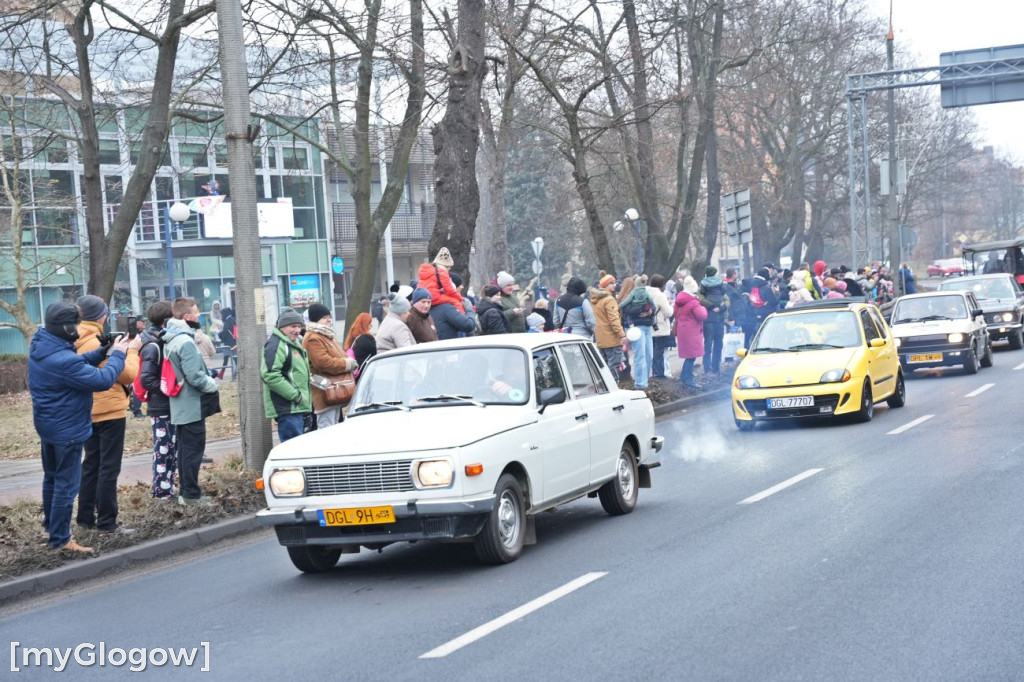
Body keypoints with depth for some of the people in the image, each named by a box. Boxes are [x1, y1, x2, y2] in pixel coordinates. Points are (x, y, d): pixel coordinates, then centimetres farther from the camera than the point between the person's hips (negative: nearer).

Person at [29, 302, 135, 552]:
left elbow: (79, 364, 5)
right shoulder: (63, 360, -32)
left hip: (47, 425, 10)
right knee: (67, 484, 1)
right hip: (67, 429, -10)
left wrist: (104, 351, -6)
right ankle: (59, 539, 9)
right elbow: (104, 380, -28)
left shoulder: (41, 348, -2)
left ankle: (50, 525, 39)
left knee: (52, 477, 24)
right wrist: (118, 354, -15)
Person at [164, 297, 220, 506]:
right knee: (193, 449, -4)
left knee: (185, 448, 15)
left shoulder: (171, 340, 10)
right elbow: (194, 376, -23)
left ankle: (185, 491, 22)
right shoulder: (185, 342, -20)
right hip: (191, 405, -10)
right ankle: (191, 494, -1)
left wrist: (208, 378, 11)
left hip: (179, 406, 10)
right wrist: (212, 385, -6)